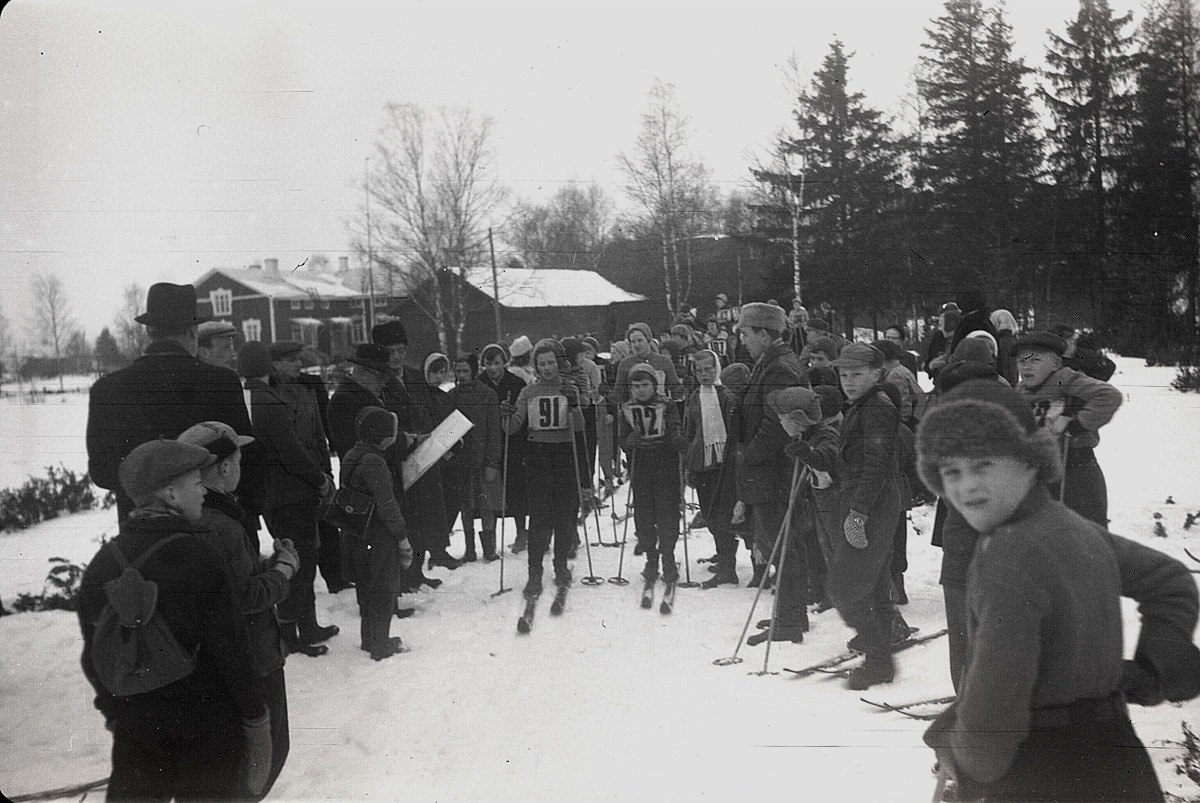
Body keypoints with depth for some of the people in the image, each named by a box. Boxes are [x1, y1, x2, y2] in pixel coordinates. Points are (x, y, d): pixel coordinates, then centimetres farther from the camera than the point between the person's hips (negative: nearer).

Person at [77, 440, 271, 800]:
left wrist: (112, 709, 21)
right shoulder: (196, 556, -21)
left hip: (134, 732, 5)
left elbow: (93, 656, 7)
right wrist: (256, 716, -6)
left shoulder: (101, 563, -2)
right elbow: (231, 648, -18)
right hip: (207, 728, -5)